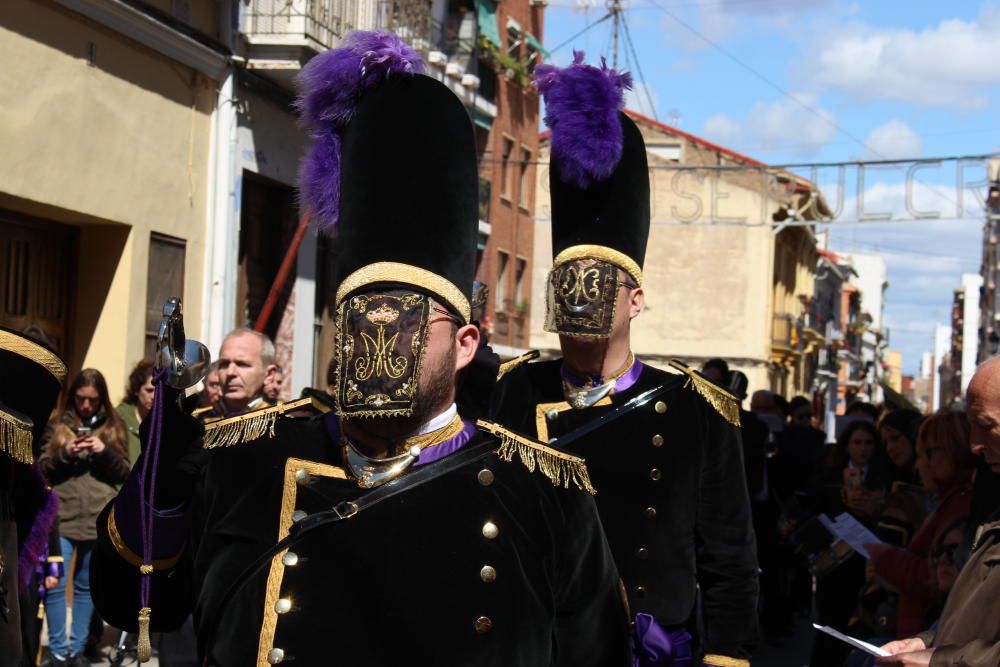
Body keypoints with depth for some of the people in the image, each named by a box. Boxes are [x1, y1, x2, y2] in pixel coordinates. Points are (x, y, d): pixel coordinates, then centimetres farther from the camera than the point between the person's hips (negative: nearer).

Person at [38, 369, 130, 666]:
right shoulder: (57, 425, 7)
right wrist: (64, 453, -13)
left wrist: (105, 452, -12)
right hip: (61, 516, -1)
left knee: (87, 586, 9)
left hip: (99, 519, 1)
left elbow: (124, 473, 6)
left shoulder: (113, 426, 8)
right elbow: (41, 470, 5)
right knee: (55, 584, -7)